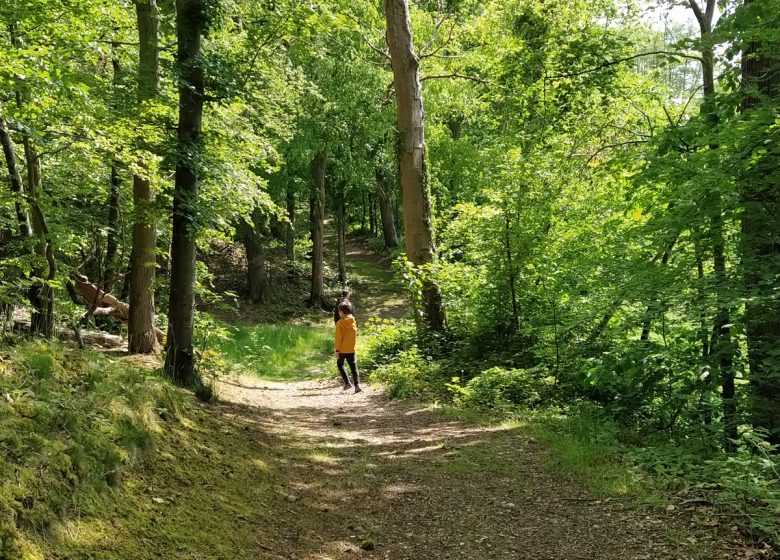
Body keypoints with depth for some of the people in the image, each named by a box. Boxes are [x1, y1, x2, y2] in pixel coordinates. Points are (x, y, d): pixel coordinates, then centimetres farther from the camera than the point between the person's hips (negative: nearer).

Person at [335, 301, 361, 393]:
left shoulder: (340, 323, -14)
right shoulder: (353, 322, 1)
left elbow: (338, 338, -13)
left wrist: (337, 350, -9)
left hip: (342, 349, -4)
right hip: (351, 349, 4)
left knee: (340, 365, 15)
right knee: (353, 367, 5)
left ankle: (347, 383, 5)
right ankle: (357, 384, -8)